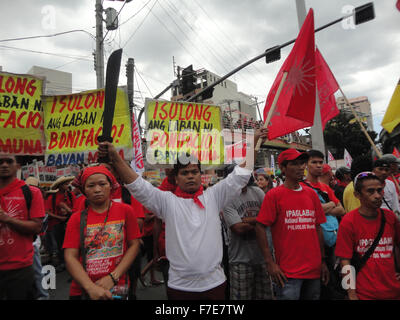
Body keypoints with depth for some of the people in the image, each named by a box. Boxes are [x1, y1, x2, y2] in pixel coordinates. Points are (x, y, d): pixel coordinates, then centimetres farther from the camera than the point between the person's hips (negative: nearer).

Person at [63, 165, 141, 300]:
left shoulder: (125, 211, -6)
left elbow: (134, 245, -5)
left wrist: (113, 277, -13)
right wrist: (91, 288, -18)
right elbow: (70, 257, -8)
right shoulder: (76, 218, -4)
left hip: (117, 288, 0)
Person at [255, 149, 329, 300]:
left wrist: (323, 261, 12)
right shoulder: (274, 195, -8)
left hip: (314, 269, 6)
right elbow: (260, 227, -11)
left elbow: (317, 228, 12)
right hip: (288, 272, -5)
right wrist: (270, 262, -14)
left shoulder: (311, 193, 7)